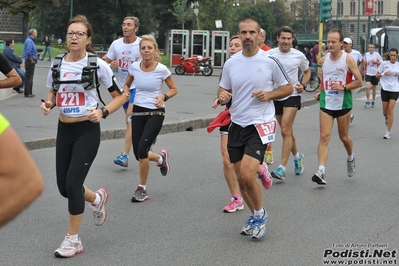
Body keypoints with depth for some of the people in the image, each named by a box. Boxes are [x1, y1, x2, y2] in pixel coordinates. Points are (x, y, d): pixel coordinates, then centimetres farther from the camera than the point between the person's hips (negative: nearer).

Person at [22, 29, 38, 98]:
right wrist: (32, 60, -18)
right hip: (30, 62, -10)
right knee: (29, 77, -7)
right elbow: (28, 52, -25)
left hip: (31, 62, 10)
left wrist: (33, 60, 16)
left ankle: (29, 93, 20)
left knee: (29, 77, 14)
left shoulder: (30, 40, 17)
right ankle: (27, 93, -4)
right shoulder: (29, 41, -16)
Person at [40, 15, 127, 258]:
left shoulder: (97, 65, -11)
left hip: (87, 131, -5)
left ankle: (73, 239, 7)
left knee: (73, 183, -11)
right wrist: (48, 104, -5)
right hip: (64, 130, 5)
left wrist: (102, 112, -19)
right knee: (64, 187, 7)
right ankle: (97, 198, 40)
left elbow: (121, 95, -4)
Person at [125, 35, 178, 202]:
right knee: (138, 154, 3)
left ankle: (142, 189, 2)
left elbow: (174, 89, 3)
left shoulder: (162, 69, -10)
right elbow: (127, 84, 15)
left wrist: (164, 97, -17)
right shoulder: (134, 67, -2)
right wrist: (126, 93, -7)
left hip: (155, 113, -4)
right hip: (138, 112, 4)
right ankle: (161, 158, 39)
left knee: (142, 150, -17)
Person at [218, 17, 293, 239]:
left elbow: (288, 88, 3)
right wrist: (222, 97, -8)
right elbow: (223, 90, 15)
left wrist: (268, 95, -15)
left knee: (247, 175, -17)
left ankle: (260, 215, 9)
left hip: (260, 125, -5)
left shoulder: (270, 61, -7)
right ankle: (256, 215, 32)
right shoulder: (231, 63, 4)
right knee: (241, 179, 9)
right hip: (237, 125, 5)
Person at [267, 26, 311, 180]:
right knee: (287, 131, 15)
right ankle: (297, 157, 40)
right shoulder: (269, 54, -2)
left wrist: (303, 85, -3)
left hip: (292, 95, -3)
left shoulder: (299, 56, -3)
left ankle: (282, 168, -16)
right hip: (276, 96, 3)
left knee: (285, 131, -14)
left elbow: (307, 72, 14)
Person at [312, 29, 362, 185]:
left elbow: (359, 82, -6)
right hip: (326, 103, 3)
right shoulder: (323, 60, 5)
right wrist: (320, 92, 9)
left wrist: (343, 87, -19)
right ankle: (321, 172, -18)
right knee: (324, 137, -10)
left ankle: (351, 158, 44)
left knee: (344, 137, 12)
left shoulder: (348, 60, -8)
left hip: (343, 104, -2)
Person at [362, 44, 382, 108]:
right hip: (368, 73, 1)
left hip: (375, 73, -1)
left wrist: (376, 62, -17)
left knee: (374, 88, 9)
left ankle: (373, 101, 24)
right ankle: (367, 101, -5)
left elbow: (381, 63, -2)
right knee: (367, 87, -15)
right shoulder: (366, 54, 5)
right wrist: (365, 62, -3)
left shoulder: (377, 54, -5)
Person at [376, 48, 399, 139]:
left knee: (390, 111, -10)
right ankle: (386, 119, 45)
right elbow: (377, 75, 5)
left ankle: (388, 132, -5)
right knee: (385, 112, 7)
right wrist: (384, 74, -13)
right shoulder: (384, 64, 0)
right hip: (385, 89, 1)